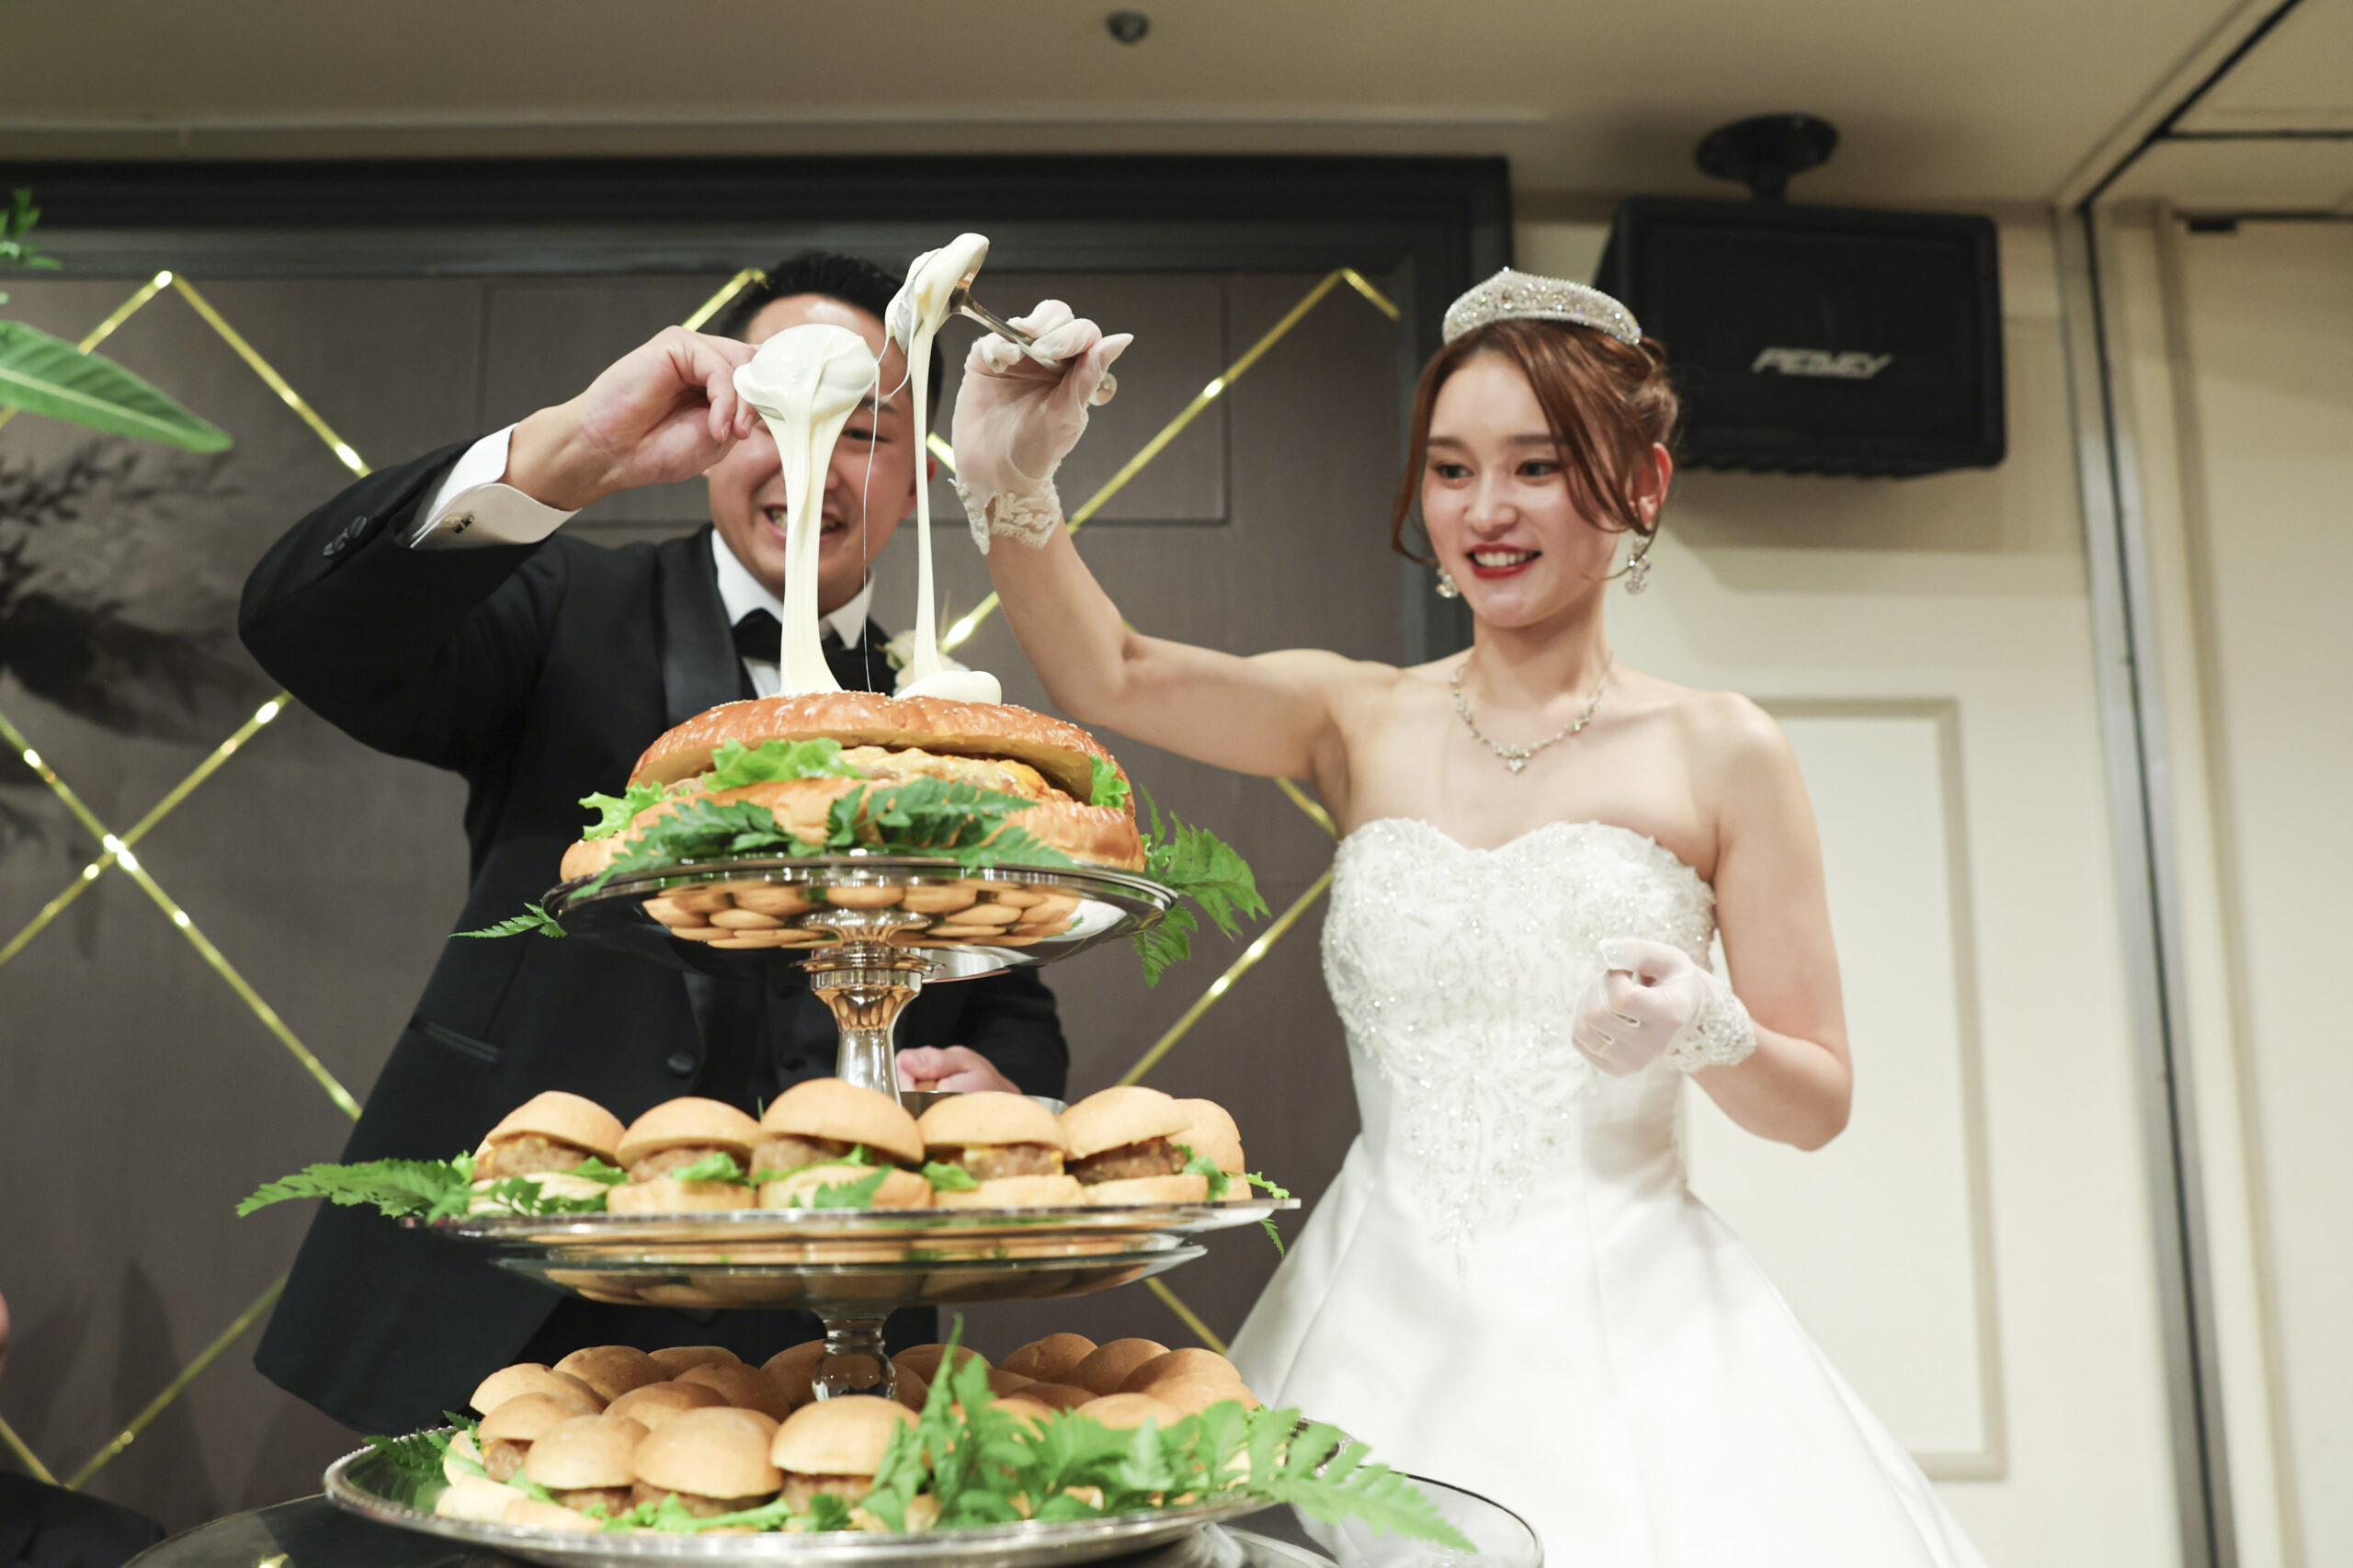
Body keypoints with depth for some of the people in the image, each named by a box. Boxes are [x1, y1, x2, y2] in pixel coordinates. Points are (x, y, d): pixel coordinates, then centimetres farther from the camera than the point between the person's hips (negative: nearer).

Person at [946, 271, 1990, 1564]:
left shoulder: (1716, 751, -2)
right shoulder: (1361, 720, 4)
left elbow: (1819, 1102, 0)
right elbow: (1105, 673, -9)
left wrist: (1704, 1031, -20)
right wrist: (1010, 489, -25)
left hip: (1624, 1327, -1)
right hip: (1382, 1322, 2)